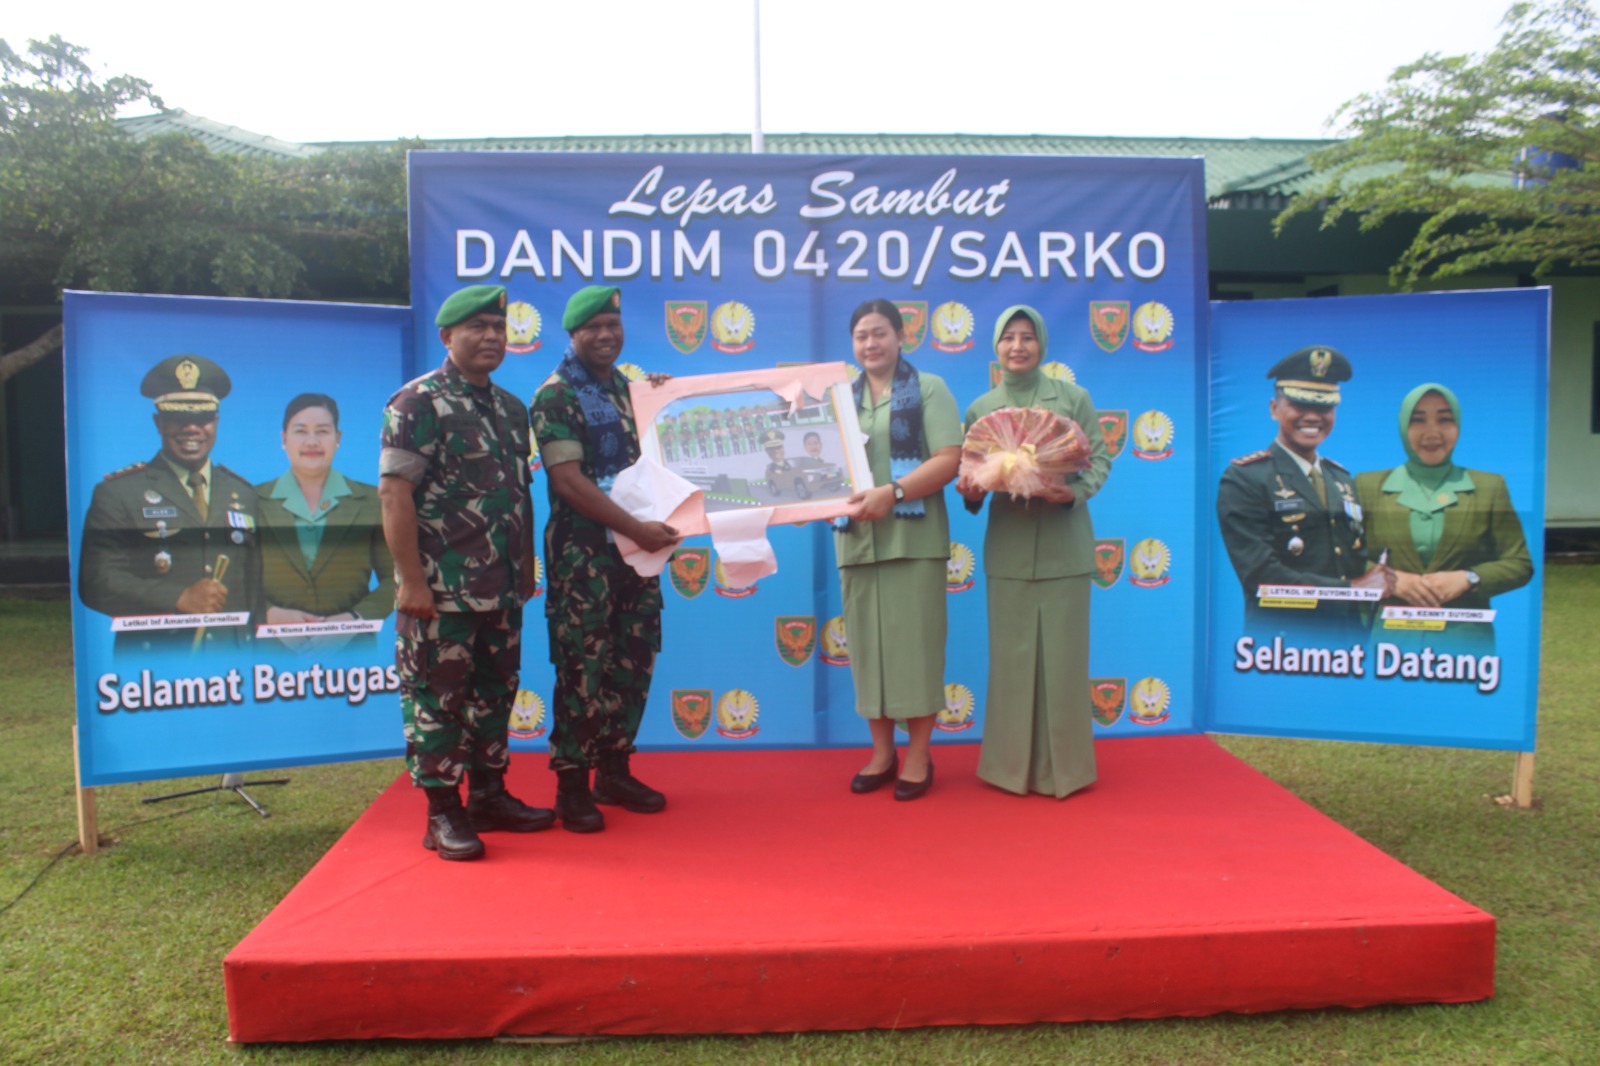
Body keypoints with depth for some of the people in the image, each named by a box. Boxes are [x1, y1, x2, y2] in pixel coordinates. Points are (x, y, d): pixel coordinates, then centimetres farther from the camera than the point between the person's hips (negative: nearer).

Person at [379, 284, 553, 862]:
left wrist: (526, 569, 17)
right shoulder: (418, 402, -8)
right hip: (443, 589, -7)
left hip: (501, 589, 8)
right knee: (437, 697, 1)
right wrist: (411, 580, -18)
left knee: (495, 692, 14)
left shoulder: (510, 408, 14)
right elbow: (394, 492, -14)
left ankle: (489, 796, 28)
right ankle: (442, 815, 11)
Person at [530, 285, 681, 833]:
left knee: (634, 662, 11)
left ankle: (615, 771, 25)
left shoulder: (624, 385, 14)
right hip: (583, 552, -7)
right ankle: (572, 786, 10)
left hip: (635, 545, 7)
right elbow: (569, 481, -17)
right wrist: (639, 528, -21)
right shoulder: (555, 396, -8)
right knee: (584, 669, -3)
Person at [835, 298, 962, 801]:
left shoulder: (928, 388, 4)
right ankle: (881, 751, 16)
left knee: (914, 640, -2)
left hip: (913, 536, -4)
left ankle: (918, 755, 9)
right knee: (867, 642, 5)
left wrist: (892, 492, -19)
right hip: (856, 538, 4)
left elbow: (949, 459, -7)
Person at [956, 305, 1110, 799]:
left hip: (1063, 544, -1)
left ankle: (1064, 766, 15)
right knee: (1011, 654, 4)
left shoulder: (1073, 398, 4)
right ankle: (1013, 764, 16)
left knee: (1062, 653, 2)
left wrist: (1076, 491, -18)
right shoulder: (979, 409, 8)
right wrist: (970, 492, -12)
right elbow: (971, 474, 11)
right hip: (1008, 546, 1)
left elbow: (1100, 459, 1)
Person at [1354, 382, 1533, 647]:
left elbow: (1520, 565, 9)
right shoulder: (1368, 486, 8)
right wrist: (1389, 579, -11)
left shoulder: (1490, 487, 11)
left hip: (1465, 636, 1)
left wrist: (1468, 578, -7)